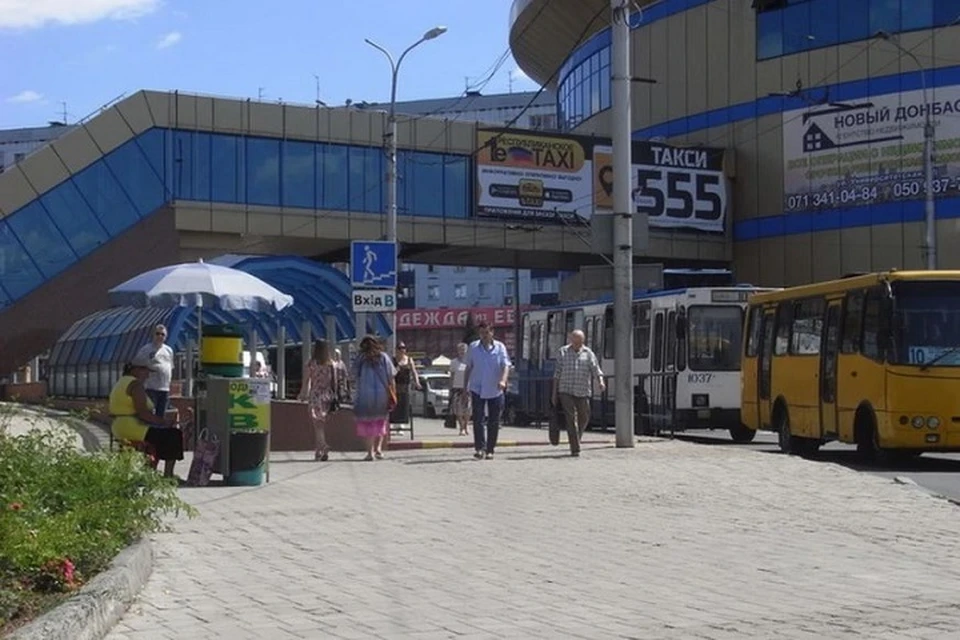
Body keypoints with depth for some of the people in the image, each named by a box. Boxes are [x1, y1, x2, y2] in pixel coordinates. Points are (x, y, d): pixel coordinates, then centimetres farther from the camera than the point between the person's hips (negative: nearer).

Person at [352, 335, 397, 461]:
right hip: (382, 395, 1)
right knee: (381, 420, 19)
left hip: (365, 396, -1)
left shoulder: (360, 359, 0)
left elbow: (355, 378, 1)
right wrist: (393, 395, 2)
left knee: (367, 423, 6)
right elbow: (391, 379, -1)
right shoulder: (384, 358, 1)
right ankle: (378, 448, 7)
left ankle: (370, 451, 0)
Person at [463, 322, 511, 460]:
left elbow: (506, 365, -11)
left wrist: (503, 380, -30)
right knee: (478, 419, -11)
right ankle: (479, 448, -11)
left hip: (495, 390, 0)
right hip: (477, 389, 0)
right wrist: (465, 388, 9)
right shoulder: (473, 347, 2)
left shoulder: (500, 347, -2)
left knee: (494, 422, 5)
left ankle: (490, 450, 14)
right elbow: (468, 368, 10)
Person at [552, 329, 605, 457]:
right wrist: (554, 393, 5)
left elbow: (596, 370, -3)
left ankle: (575, 440, 35)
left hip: (583, 392, 2)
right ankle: (575, 449, -11)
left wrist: (600, 382, -24)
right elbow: (557, 373, 8)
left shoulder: (588, 353, 7)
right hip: (566, 392, -2)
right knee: (571, 418, -11)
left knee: (584, 418, 8)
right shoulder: (563, 352, 7)